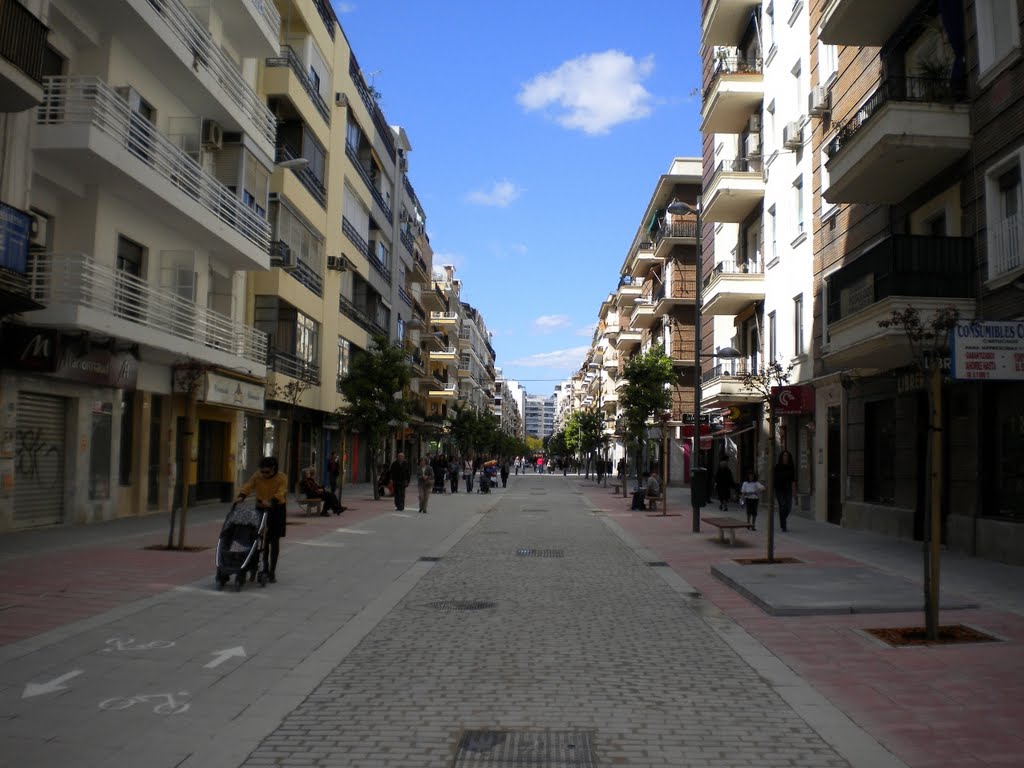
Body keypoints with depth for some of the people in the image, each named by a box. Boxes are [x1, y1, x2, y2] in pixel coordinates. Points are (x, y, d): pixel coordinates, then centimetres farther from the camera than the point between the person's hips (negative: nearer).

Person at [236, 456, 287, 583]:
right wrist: (241, 496, -38)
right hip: (261, 508, 3)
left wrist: (271, 502, -47)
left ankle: (272, 571, 7)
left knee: (274, 541, 0)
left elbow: (280, 493, -29)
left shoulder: (282, 477, -15)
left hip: (276, 510, -3)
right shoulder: (257, 476, -5)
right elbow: (248, 486, -18)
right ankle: (265, 567, 28)